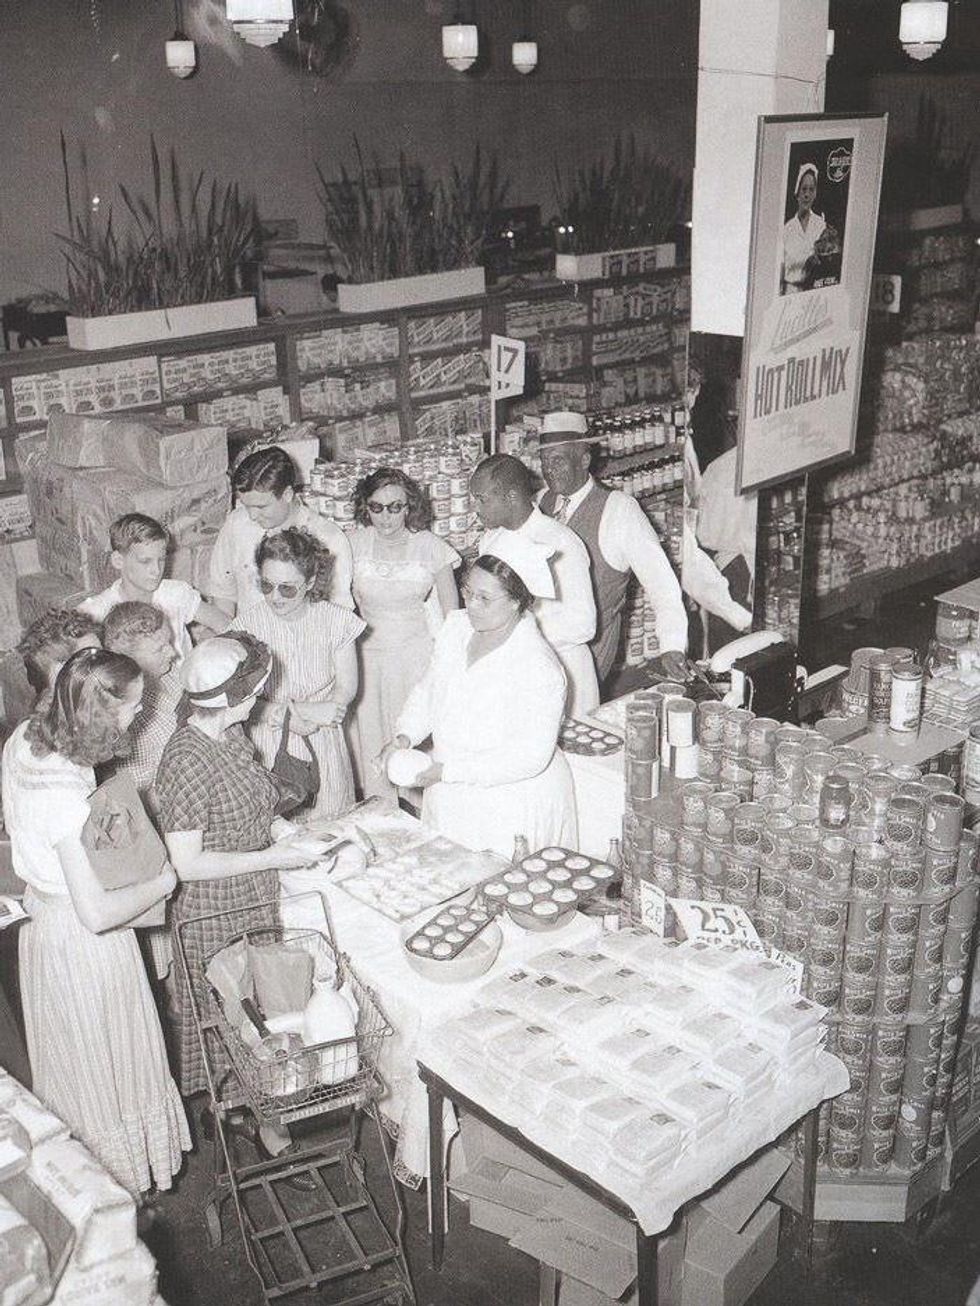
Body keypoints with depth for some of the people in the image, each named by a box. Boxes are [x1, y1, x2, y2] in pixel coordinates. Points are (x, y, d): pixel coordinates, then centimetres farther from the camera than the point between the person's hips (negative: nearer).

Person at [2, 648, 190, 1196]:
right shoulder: (64, 796, -37)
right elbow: (97, 912, -34)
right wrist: (162, 883, -20)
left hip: (45, 907, 8)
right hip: (83, 941, -8)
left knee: (72, 1047, 28)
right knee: (105, 1054, 17)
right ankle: (123, 1170, 41)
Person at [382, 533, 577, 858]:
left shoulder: (538, 668, -25)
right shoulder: (456, 626, -3)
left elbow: (530, 757, -24)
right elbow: (428, 689, 11)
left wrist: (447, 771, -24)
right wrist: (404, 735, -7)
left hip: (512, 809, -7)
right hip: (451, 798, 7)